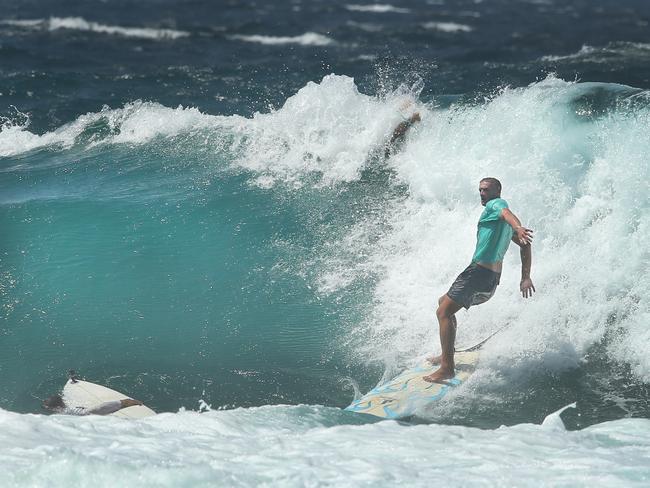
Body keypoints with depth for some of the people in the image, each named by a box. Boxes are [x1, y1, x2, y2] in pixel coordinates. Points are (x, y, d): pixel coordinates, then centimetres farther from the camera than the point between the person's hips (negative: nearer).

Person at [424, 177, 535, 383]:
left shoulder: (496, 204, -3)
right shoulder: (505, 226, 24)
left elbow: (508, 214, -26)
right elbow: (525, 246, 24)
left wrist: (518, 229, -49)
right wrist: (525, 277, 18)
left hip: (479, 270, -11)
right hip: (493, 279, 11)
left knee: (444, 312, -15)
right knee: (444, 302, 27)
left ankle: (447, 368, -23)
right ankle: (447, 355, 28)